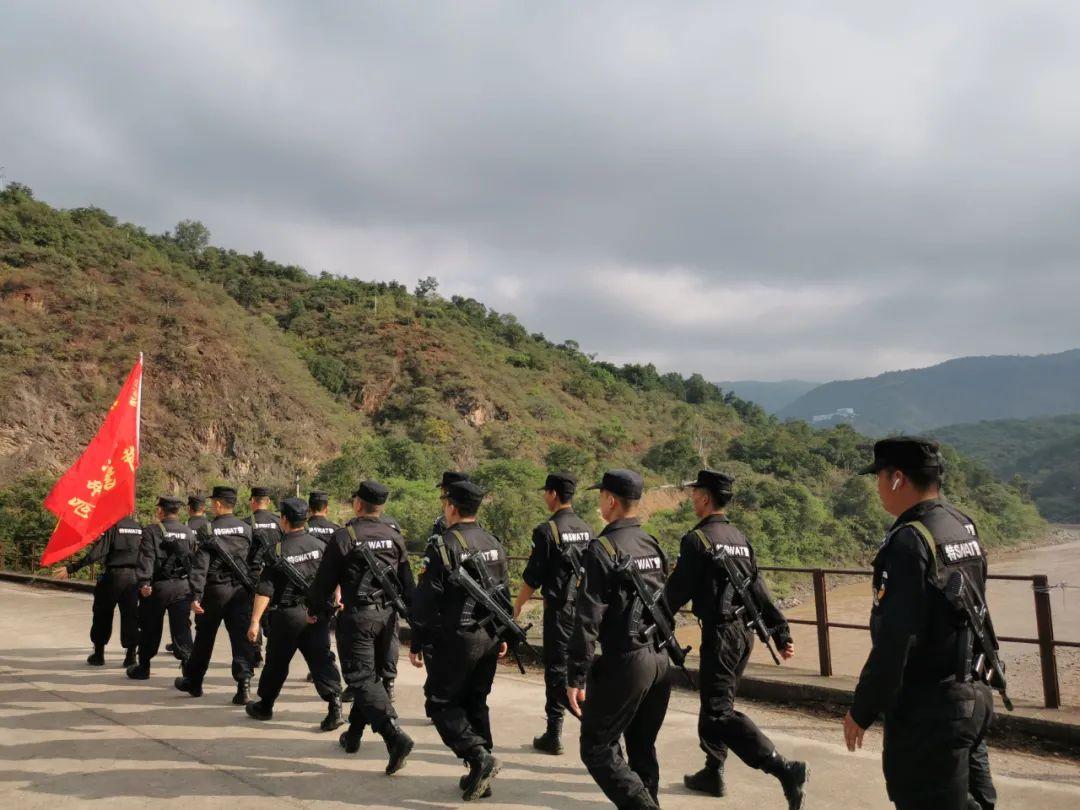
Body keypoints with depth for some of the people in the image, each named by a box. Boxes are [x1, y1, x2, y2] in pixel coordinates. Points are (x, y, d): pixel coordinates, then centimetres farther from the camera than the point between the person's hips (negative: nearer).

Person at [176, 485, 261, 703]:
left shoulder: (208, 530, -6)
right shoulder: (246, 529, 3)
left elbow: (200, 565, -13)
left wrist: (195, 595, -15)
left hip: (215, 590, -2)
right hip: (241, 590, 2)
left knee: (204, 638, 14)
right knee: (242, 638, 0)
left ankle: (193, 681, 30)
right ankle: (244, 681, -13)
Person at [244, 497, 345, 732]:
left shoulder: (277, 552, -10)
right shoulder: (320, 546, 0)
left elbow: (265, 590, -12)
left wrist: (255, 621, -10)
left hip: (287, 615, -2)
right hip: (318, 614, 3)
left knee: (276, 662, 14)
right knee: (321, 660, 2)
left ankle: (264, 706, 32)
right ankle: (335, 705, -12)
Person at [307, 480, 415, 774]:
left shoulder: (343, 537, -9)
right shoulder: (395, 537, 6)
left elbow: (324, 581, -4)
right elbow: (407, 584, 9)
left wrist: (314, 608, 13)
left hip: (357, 616, -6)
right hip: (388, 615, 6)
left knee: (362, 678, -5)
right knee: (370, 674, 18)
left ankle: (395, 736, -21)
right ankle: (353, 736, 30)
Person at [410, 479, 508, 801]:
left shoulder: (442, 545, -13)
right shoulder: (494, 544, 9)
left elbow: (426, 600, -14)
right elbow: (504, 593, 14)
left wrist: (417, 644, -7)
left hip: (455, 640, -7)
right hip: (489, 638, 7)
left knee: (441, 703, 5)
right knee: (475, 703, 16)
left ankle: (480, 757, -9)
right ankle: (479, 775, 19)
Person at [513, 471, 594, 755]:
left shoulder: (547, 530, -12)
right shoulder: (587, 529, 8)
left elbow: (533, 577, -11)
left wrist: (517, 605, 1)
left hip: (560, 609, -6)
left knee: (556, 668, 2)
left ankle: (554, 735, 9)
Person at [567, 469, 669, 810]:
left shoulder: (603, 548, -14)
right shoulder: (653, 545, 9)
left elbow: (588, 619, -17)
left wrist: (575, 677, -14)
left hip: (625, 662, -7)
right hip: (660, 659, 8)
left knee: (596, 749, 4)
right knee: (643, 748, 19)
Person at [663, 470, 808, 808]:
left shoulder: (697, 539, -14)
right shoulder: (740, 538, 11)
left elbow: (677, 592, -12)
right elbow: (759, 590, 10)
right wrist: (781, 632, 10)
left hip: (720, 632, -9)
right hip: (744, 631, 9)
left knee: (719, 713, -6)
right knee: (716, 702, 20)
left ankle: (784, 769, -16)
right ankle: (712, 773, 29)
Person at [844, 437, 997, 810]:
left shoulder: (909, 541, -22)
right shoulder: (965, 527, 6)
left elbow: (894, 642, -24)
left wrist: (862, 711, -14)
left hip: (929, 709, -9)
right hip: (974, 696, 9)